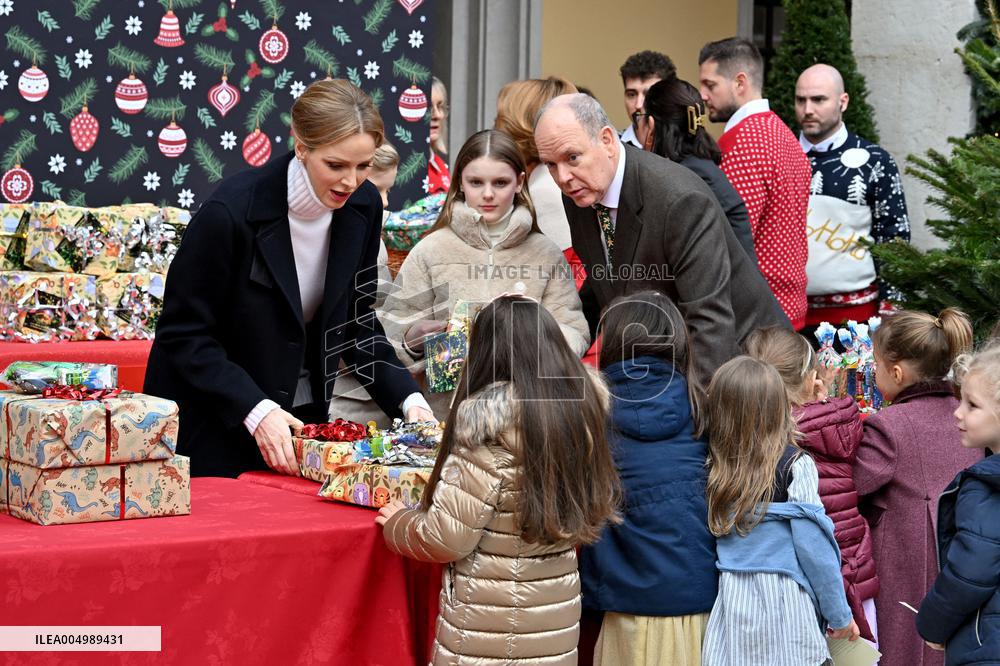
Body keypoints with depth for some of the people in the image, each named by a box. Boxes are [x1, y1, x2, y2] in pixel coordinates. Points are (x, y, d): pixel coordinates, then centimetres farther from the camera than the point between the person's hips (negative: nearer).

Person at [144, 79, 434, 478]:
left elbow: (357, 319, 4)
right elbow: (184, 335, -19)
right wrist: (256, 410, -29)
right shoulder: (231, 212, -25)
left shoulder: (363, 206, -7)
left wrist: (407, 399, -9)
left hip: (302, 416, 5)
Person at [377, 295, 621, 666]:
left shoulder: (487, 417, -19)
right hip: (558, 618, 6)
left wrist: (396, 524, 2)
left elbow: (448, 539, -18)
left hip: (489, 623, -6)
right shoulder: (583, 405, -3)